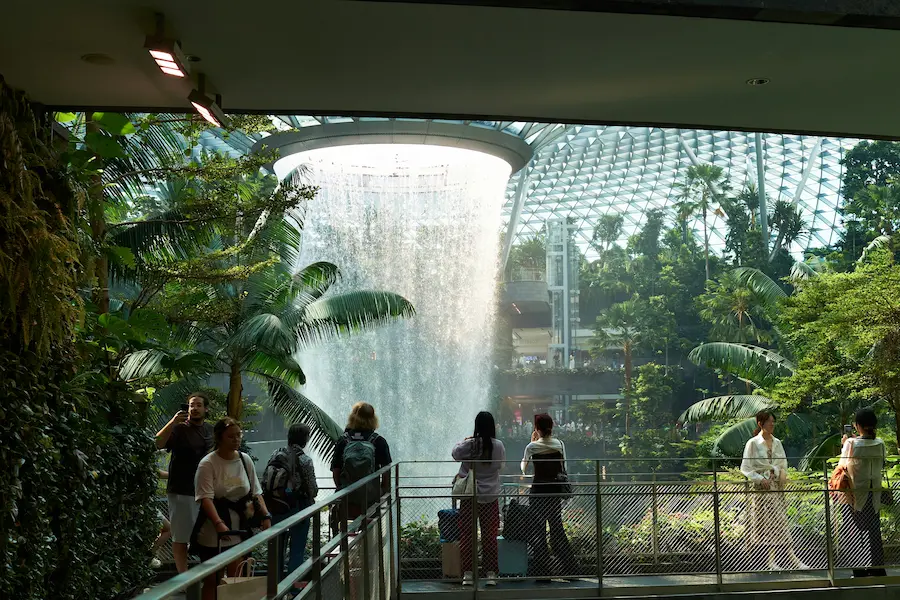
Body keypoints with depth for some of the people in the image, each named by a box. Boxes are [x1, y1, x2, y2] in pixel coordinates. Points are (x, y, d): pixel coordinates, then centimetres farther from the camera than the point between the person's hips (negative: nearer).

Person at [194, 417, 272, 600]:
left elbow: (256, 493, 7)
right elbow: (206, 498, -22)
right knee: (212, 579, 6)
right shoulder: (208, 464, -13)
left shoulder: (245, 460, 3)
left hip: (239, 530, 4)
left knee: (236, 578, 9)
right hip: (213, 532, -4)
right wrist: (219, 524, -34)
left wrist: (265, 516, -7)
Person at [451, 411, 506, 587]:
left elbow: (455, 454, 5)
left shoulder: (469, 445, -13)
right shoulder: (498, 446, -9)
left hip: (469, 496, -1)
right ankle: (491, 574, 12)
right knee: (490, 536, 10)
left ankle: (467, 574, 10)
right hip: (490, 497, 1)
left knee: (466, 535, 8)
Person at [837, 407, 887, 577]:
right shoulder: (880, 444, -3)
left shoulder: (851, 443, -16)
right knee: (873, 531, 14)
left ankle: (860, 572, 6)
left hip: (855, 494, -4)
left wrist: (844, 445, 6)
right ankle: (877, 570, 17)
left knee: (855, 532, 5)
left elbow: (843, 464, -5)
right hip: (874, 494, 4)